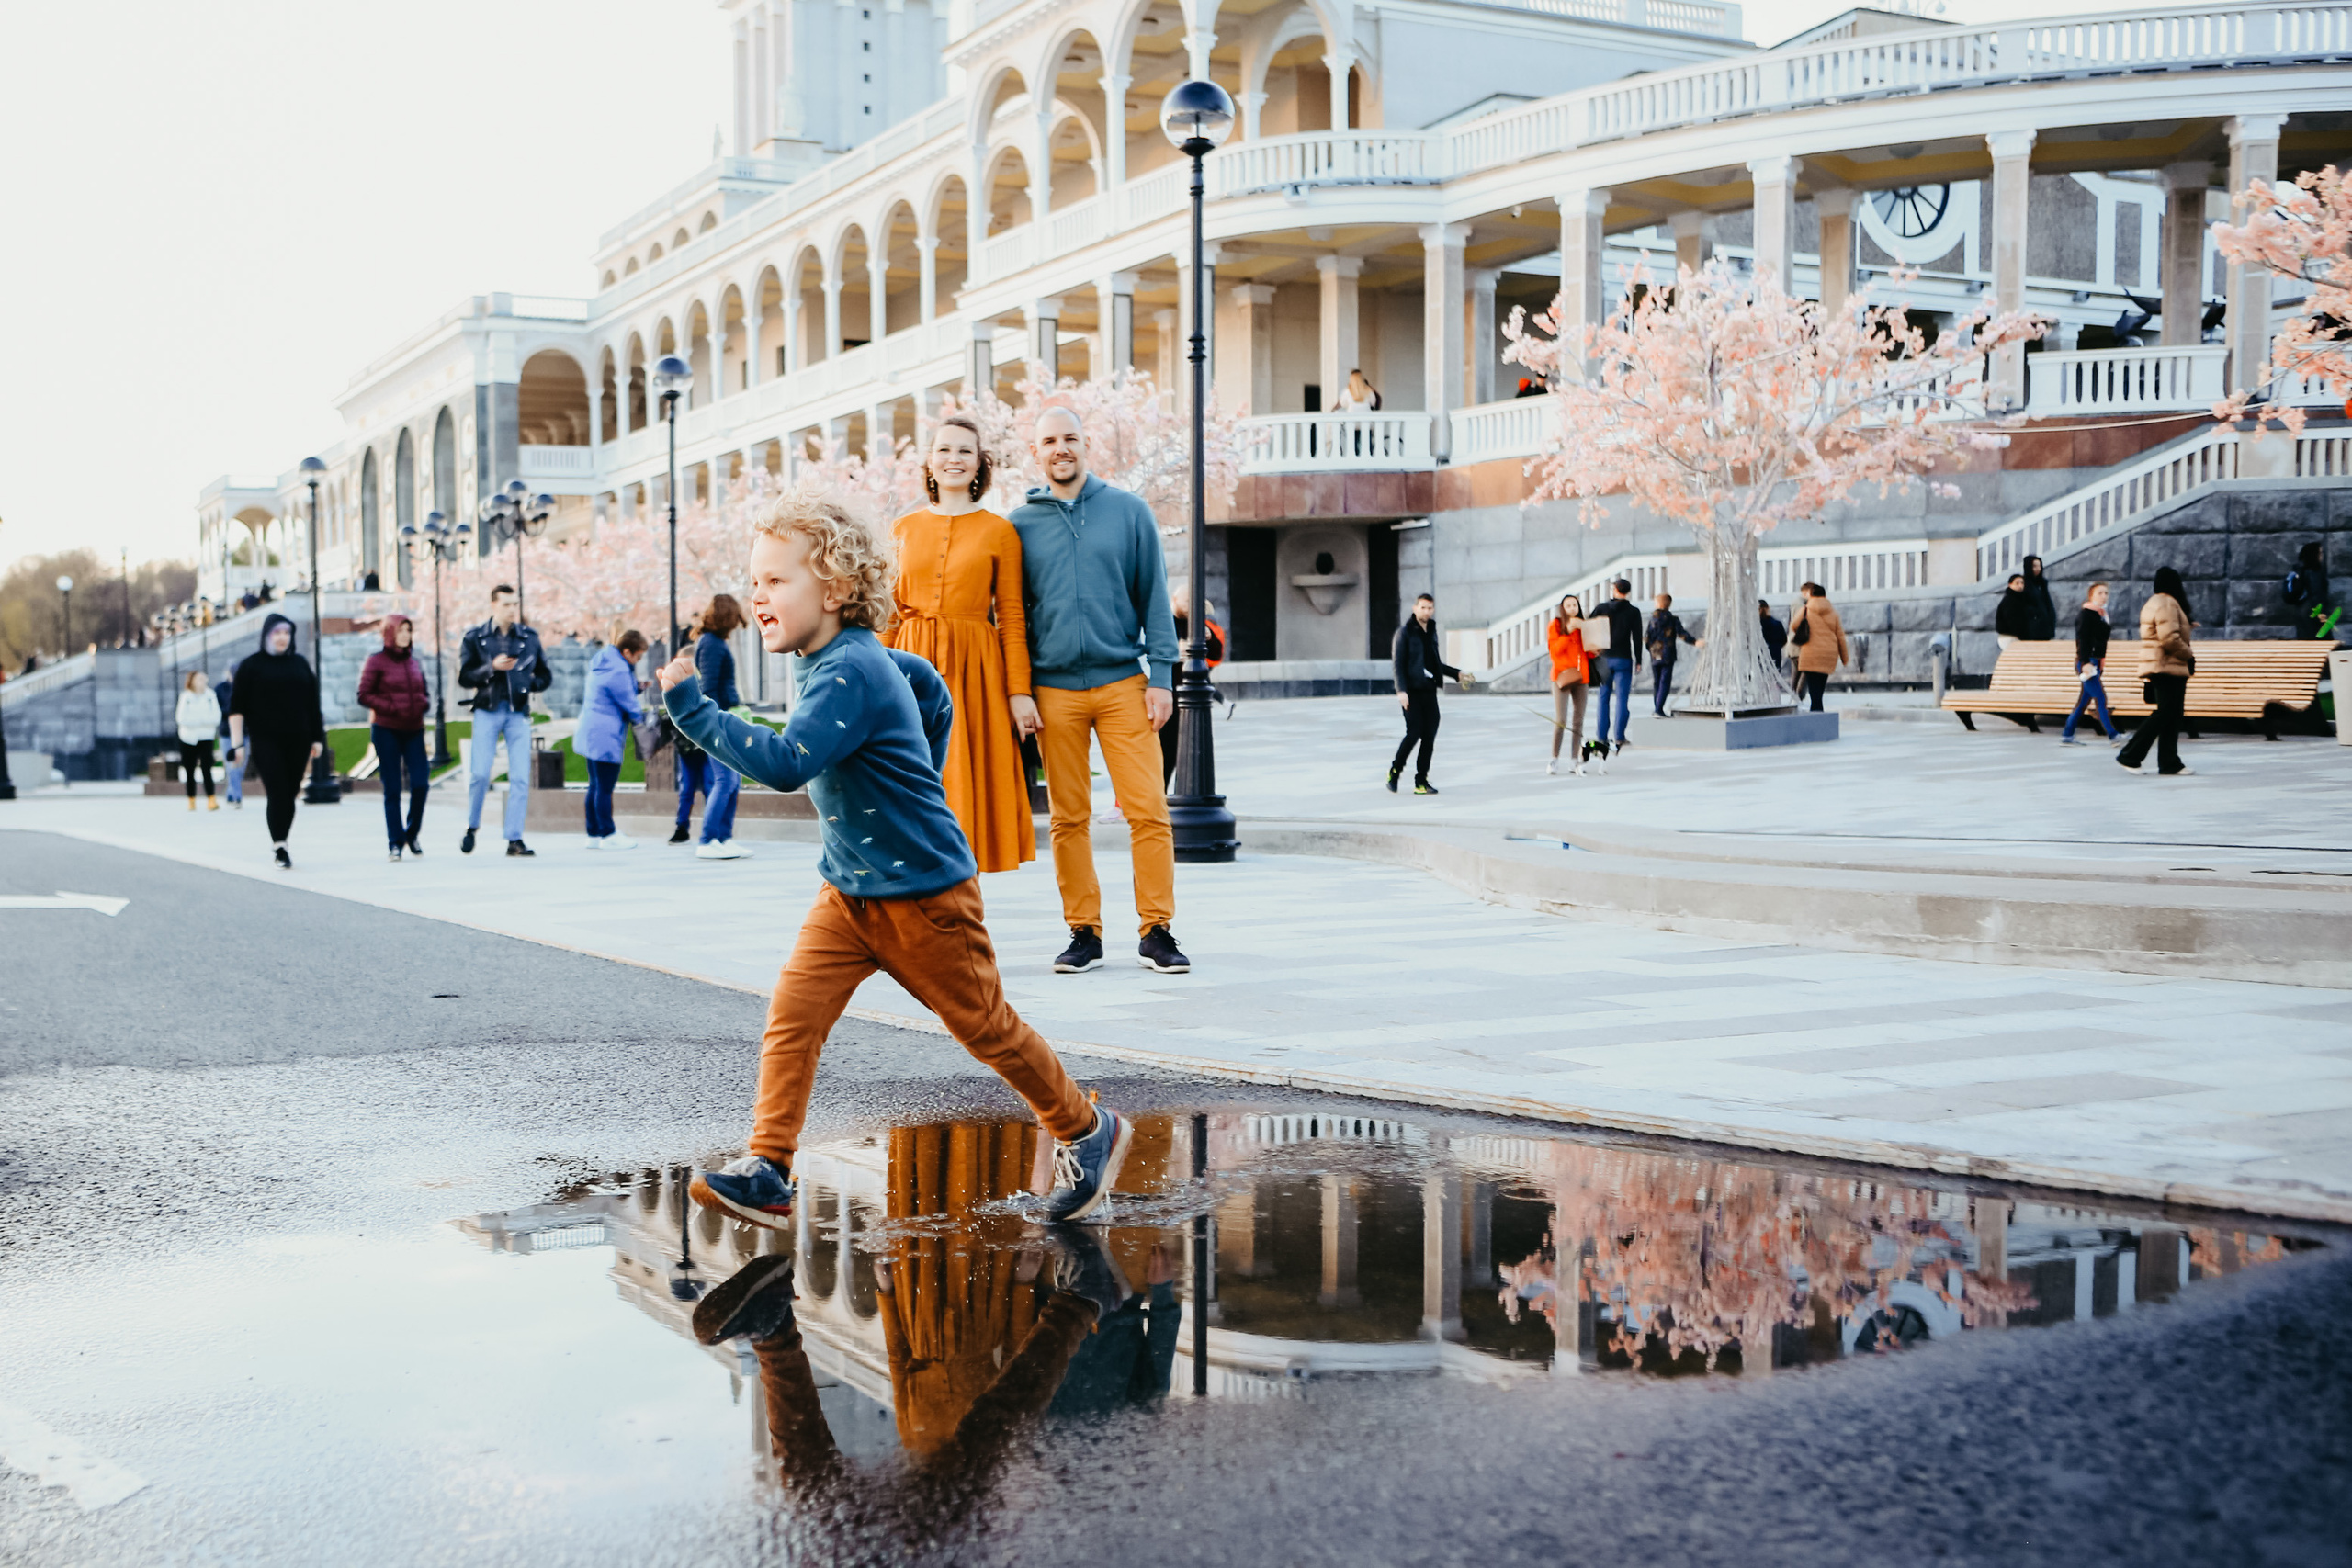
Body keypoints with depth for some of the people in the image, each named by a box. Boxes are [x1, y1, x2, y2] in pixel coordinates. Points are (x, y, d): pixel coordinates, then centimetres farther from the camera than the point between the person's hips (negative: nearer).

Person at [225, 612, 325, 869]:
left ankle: (278, 841, 21)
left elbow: (313, 704, 13)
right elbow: (236, 707, -1)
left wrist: (317, 738, 8)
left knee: (289, 793, 5)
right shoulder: (252, 665, 1)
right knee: (278, 794, -12)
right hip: (267, 742, -3)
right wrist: (237, 742, -8)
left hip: (297, 742, 3)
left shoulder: (300, 664, 11)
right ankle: (280, 849, -8)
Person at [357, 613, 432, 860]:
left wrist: (423, 703, -2)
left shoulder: (415, 662, 13)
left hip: (413, 731, 4)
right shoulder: (376, 661, -1)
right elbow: (364, 696, -3)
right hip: (386, 731, -4)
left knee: (421, 784, -7)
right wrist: (391, 707, -15)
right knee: (392, 789, 0)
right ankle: (396, 842, 7)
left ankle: (412, 834, 13)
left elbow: (425, 694, 21)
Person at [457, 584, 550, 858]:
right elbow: (464, 678, -2)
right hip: (487, 711, -2)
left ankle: (515, 840, 0)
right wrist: (492, 668, -16)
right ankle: (472, 827, 17)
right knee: (481, 773, -7)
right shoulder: (475, 637, 3)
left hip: (518, 713, 2)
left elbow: (545, 675, 16)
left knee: (520, 777, -4)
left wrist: (527, 683, -3)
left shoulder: (529, 637, 9)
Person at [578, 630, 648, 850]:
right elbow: (630, 706, -11)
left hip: (590, 734, 10)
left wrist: (637, 686, 7)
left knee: (596, 786, 13)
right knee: (604, 788, -4)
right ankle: (608, 836, 1)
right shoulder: (618, 672, -19)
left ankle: (594, 834, 17)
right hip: (605, 737, -10)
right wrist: (644, 719, 7)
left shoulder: (601, 660, 12)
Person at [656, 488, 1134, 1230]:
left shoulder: (850, 674, -24)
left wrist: (692, 708, -36)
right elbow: (932, 689, 23)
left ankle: (1087, 1132, 26)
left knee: (983, 1023, 7)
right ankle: (766, 1172, -5)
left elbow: (785, 763, -38)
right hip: (849, 891, 9)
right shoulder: (844, 659, 5)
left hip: (923, 890, -9)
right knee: (792, 1011, -6)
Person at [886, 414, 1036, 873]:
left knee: (967, 790, -3)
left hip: (974, 671, -2)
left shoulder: (999, 532, 4)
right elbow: (889, 612, 11)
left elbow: (1012, 617, 1)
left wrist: (1019, 691, -6)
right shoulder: (904, 529, 11)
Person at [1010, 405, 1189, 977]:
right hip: (1055, 689, 1)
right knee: (1069, 817, 3)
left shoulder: (1129, 511, 6)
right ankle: (1084, 932, 12)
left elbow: (1154, 599, 6)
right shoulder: (1022, 523, 8)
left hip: (1123, 682, -1)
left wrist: (1160, 677, -2)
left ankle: (1156, 931, 1)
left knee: (1148, 810, -6)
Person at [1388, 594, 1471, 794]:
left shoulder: (1432, 632, 16)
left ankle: (1421, 782, 7)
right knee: (1414, 733, -14)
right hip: (1412, 692, -6)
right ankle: (1395, 771, 7)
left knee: (1429, 737, 1)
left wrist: (1457, 674, 19)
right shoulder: (1405, 633, -4)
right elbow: (1398, 663, -9)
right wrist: (1401, 690, -19)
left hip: (1429, 691, 6)